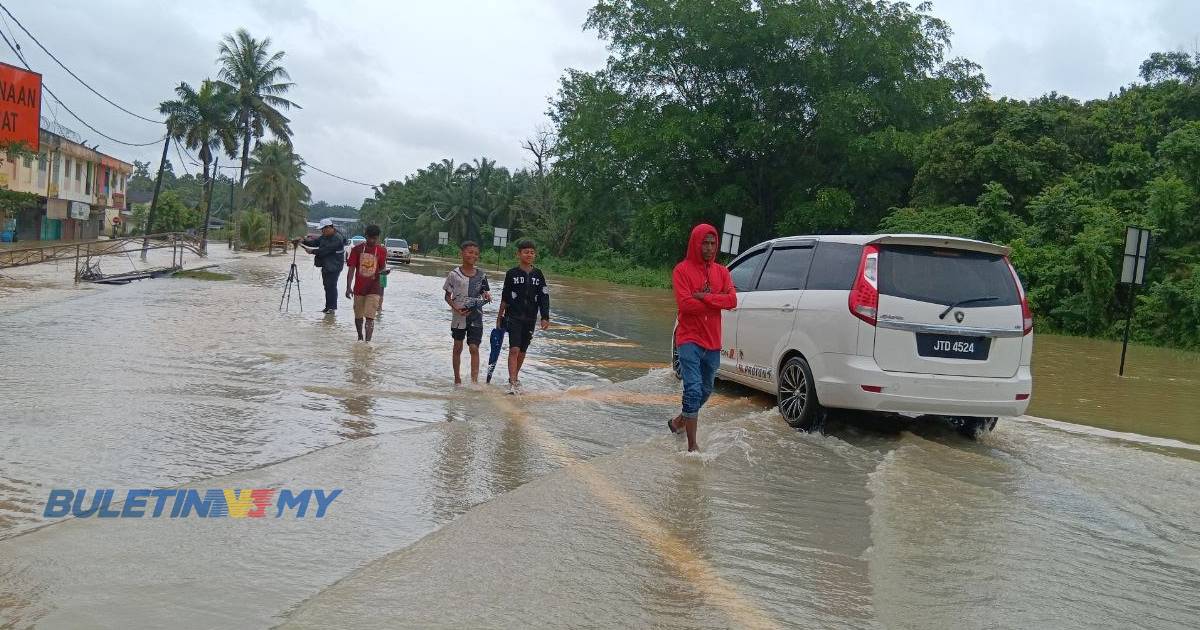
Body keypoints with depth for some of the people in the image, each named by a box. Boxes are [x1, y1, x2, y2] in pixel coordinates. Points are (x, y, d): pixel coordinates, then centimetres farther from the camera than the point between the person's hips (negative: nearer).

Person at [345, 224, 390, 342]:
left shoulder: (382, 251, -1)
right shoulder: (357, 249, -3)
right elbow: (351, 269, -2)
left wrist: (383, 272, -17)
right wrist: (348, 287, -9)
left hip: (374, 289, -2)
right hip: (359, 288, 2)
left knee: (370, 317, -12)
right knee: (358, 316, 14)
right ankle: (360, 338, 35)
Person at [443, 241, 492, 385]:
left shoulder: (481, 274, 1)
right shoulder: (454, 274, -5)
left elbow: (485, 292, 14)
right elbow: (448, 296, 0)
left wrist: (486, 296, -10)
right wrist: (456, 308, -16)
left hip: (476, 317, 1)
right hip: (459, 317, 0)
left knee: (474, 348, -7)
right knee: (458, 347, 12)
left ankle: (474, 380, -8)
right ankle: (457, 378, 26)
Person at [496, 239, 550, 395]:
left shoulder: (538, 274, 4)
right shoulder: (512, 274, -2)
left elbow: (544, 298, 4)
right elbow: (505, 297, 4)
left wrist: (545, 318, -3)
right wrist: (500, 316, 7)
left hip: (530, 318, 3)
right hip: (513, 317, -3)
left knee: (522, 351, 11)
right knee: (514, 349, -14)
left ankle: (515, 378, 28)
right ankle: (512, 383, -16)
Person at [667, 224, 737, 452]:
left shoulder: (721, 272, 9)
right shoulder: (682, 270, -6)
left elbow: (732, 300, -6)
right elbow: (684, 304, -18)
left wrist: (704, 297, -17)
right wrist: (717, 302, -11)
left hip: (713, 342, 6)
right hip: (690, 340, -6)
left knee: (705, 390, 18)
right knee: (693, 389, -13)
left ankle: (680, 421, 42)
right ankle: (692, 446, -9)